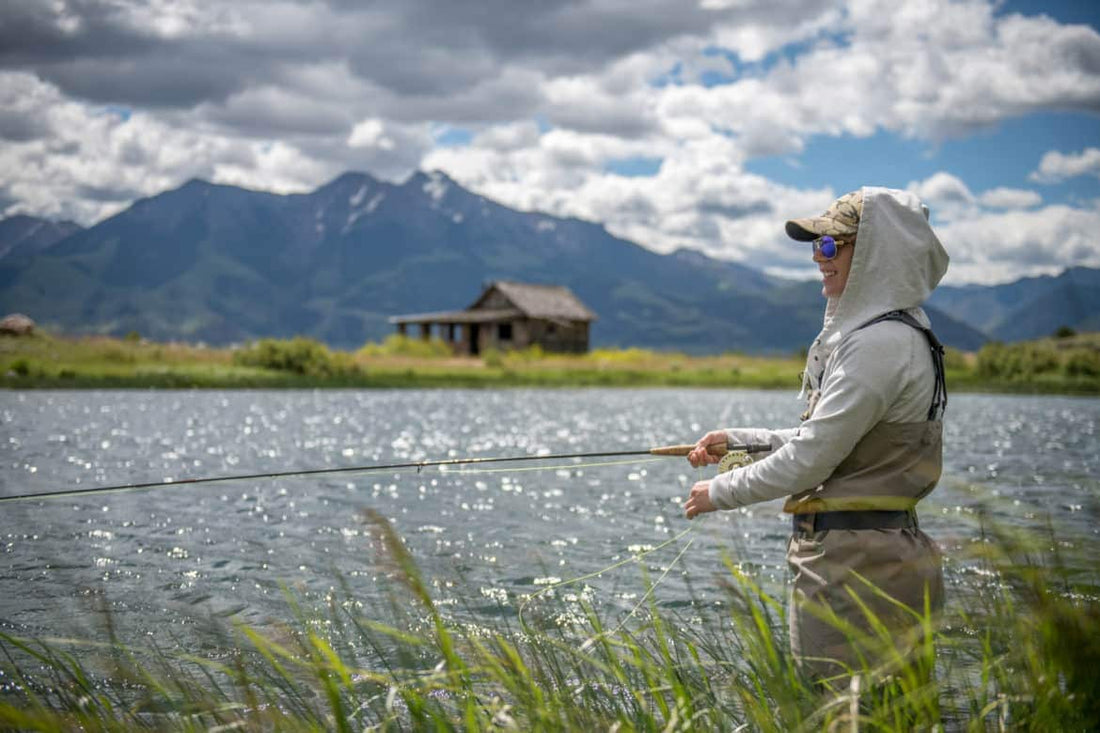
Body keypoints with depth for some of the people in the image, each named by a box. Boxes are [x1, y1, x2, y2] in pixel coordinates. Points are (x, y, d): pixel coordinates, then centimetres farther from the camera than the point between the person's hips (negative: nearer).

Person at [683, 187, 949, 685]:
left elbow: (811, 459, -19)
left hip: (860, 565, -10)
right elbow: (829, 439, 21)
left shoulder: (883, 344, -19)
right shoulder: (867, 332, 14)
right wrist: (738, 439, 17)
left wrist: (722, 492, -6)